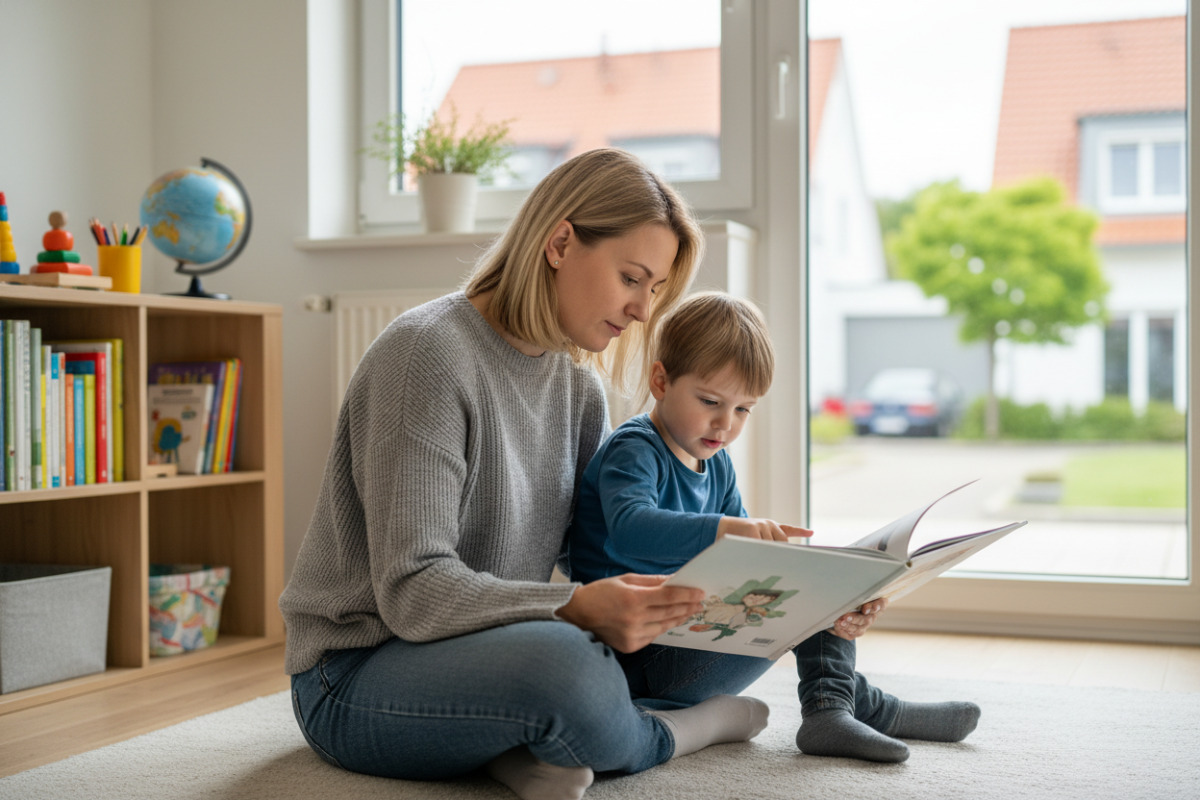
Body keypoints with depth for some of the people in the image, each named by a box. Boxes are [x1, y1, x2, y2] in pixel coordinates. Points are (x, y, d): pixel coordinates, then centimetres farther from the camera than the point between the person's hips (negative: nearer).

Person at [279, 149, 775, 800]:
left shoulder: (578, 386, 8)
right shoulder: (428, 353, -19)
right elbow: (412, 590, -24)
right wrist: (576, 609, -36)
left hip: (489, 647, 8)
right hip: (355, 679, -8)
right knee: (568, 662, -38)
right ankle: (675, 734, -5)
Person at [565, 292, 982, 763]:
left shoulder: (716, 465, 11)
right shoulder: (632, 452, -16)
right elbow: (630, 529, -37)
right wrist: (726, 529, -51)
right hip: (631, 653, -9)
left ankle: (830, 709, -4)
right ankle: (868, 708, -6)